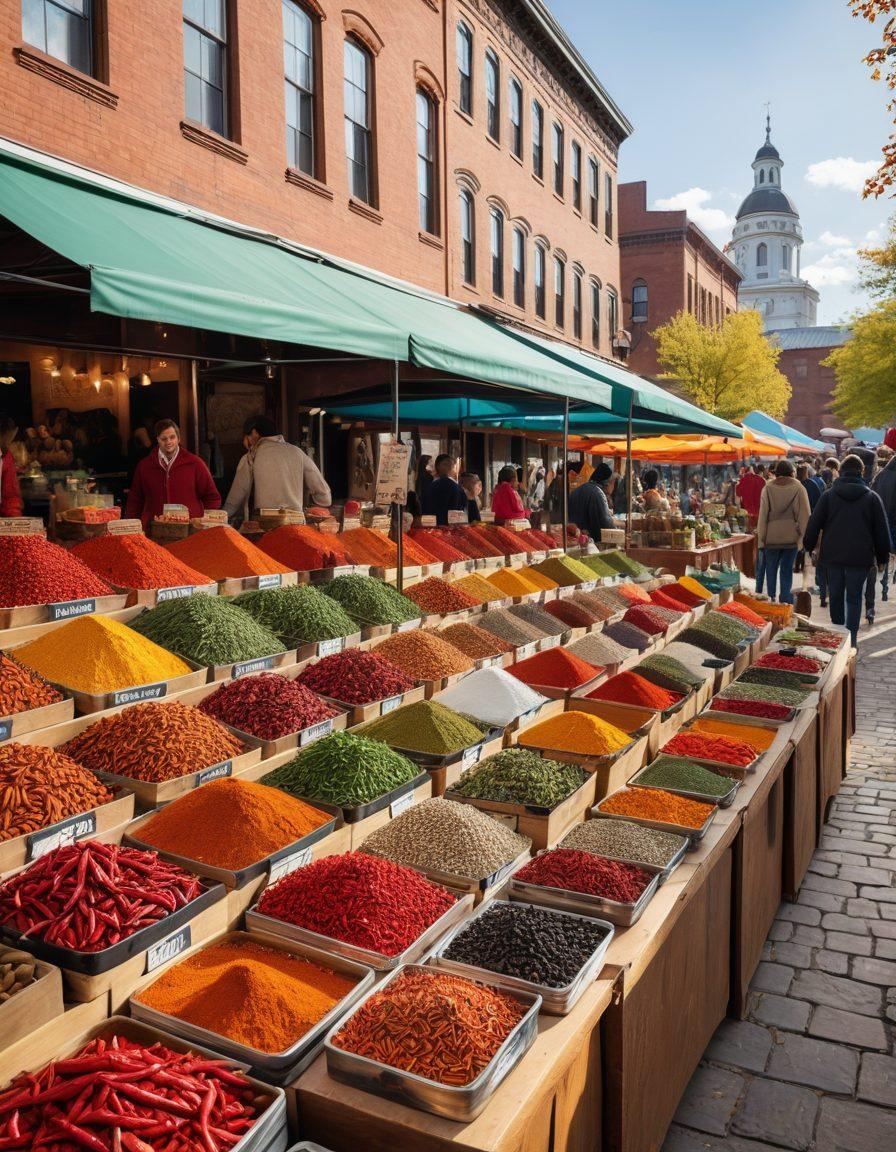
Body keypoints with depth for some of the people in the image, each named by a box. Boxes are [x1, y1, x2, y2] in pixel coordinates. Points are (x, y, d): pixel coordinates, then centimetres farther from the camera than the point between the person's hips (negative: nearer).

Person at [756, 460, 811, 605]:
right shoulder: (798, 488, -3)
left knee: (771, 568, 12)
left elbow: (763, 514, -1)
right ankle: (785, 600, 5)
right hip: (791, 537, 0)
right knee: (787, 569, 8)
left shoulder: (768, 488, -2)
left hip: (772, 537, 0)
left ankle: (771, 598, 14)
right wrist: (803, 536, 4)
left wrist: (761, 537, 3)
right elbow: (804, 515, -3)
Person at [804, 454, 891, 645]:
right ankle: (851, 639, -4)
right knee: (854, 597, 3)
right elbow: (882, 531, 3)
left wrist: (809, 547, 12)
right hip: (860, 557, -1)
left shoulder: (828, 496, 1)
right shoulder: (872, 497, 0)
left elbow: (814, 524, 2)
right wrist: (882, 557, 11)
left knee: (835, 596, 13)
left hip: (832, 554, 1)